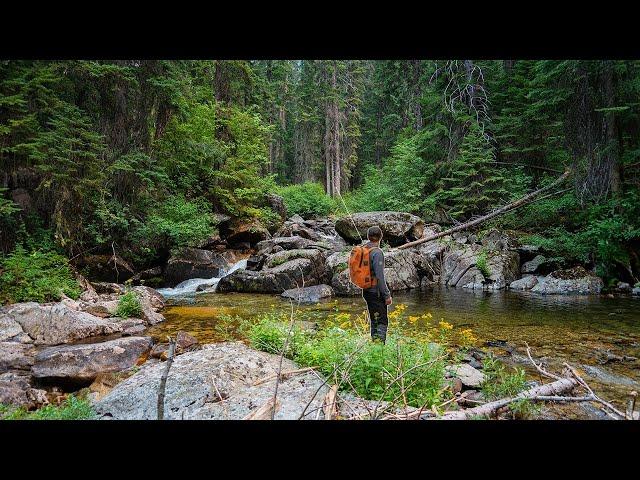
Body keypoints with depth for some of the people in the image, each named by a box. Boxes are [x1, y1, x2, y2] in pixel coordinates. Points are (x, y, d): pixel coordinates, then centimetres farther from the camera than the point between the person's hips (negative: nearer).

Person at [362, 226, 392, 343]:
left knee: (374, 320, 17)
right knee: (382, 321, -4)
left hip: (366, 291, 8)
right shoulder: (377, 252, -18)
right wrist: (387, 295, -15)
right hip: (376, 292, -8)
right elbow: (379, 277, -21)